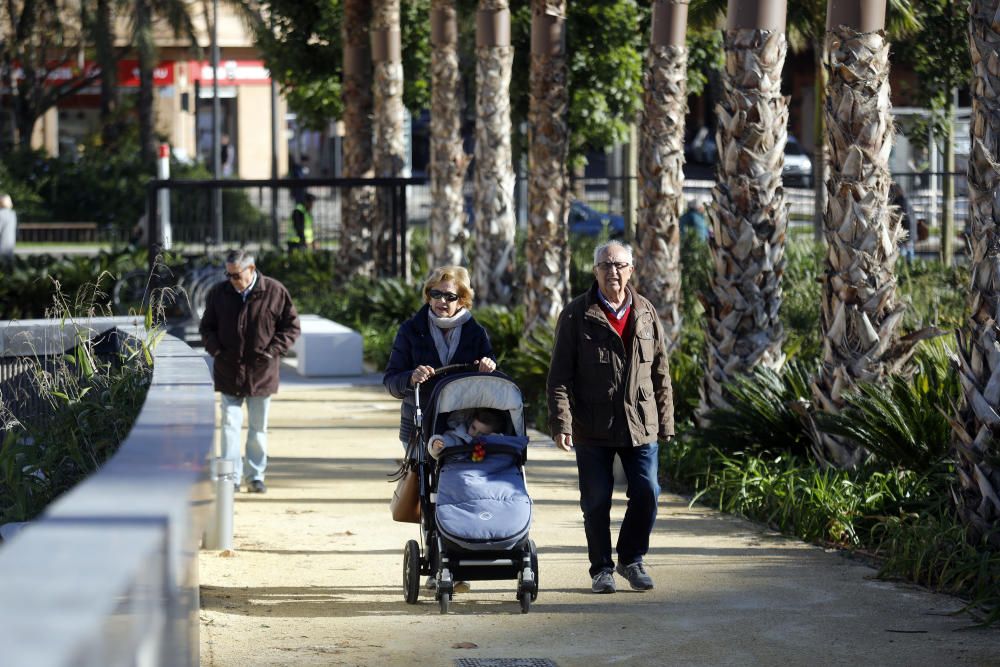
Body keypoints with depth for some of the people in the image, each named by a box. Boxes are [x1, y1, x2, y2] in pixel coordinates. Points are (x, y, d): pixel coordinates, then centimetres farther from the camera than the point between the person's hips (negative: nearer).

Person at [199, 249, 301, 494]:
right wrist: (216, 350, -5)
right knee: (230, 424, -5)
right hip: (228, 371, 1)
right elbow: (207, 327, 12)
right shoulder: (218, 293, 0)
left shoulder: (275, 292, -6)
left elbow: (291, 326, 2)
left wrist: (272, 351, -9)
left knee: (258, 428, 9)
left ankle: (256, 476, 19)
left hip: (261, 372, -1)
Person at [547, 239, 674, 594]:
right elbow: (560, 375, -4)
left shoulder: (645, 313, 9)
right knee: (596, 501, 4)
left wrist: (665, 421, 9)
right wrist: (561, 422, -13)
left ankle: (631, 559, 19)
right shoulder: (576, 315, -1)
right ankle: (602, 568, 17)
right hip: (592, 428, -2)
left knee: (646, 492, -1)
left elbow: (660, 372, 12)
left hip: (640, 424, 2)